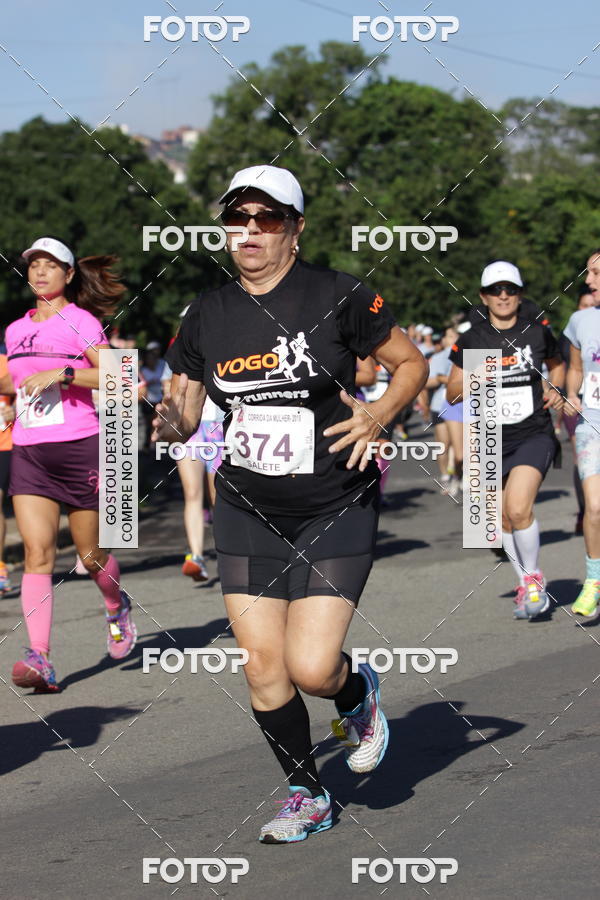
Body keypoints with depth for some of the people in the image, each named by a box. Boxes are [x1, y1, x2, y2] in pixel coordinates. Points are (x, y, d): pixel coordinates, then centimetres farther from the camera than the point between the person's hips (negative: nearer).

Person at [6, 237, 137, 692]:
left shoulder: (81, 322, -3)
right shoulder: (16, 330, 14)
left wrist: (61, 372, -22)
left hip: (79, 448, -4)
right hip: (28, 451, 4)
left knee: (90, 552, 6)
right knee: (38, 551, -12)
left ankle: (118, 608, 40)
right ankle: (40, 659, -21)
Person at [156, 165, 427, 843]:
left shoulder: (337, 297, -9)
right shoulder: (208, 315, 3)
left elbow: (412, 364, 2)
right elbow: (184, 415, 9)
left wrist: (377, 417, -16)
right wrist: (171, 422, -15)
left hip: (335, 511, -4)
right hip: (247, 511, 4)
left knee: (312, 667, -13)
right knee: (263, 666, 2)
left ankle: (358, 695, 24)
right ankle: (306, 796, 22)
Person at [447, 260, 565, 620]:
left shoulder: (538, 333, 1)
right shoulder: (471, 340, 1)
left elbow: (557, 365, 22)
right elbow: (451, 394, 5)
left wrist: (555, 390, 2)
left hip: (534, 435, -3)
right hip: (493, 439, 3)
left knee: (518, 508, -22)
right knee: (506, 520, 9)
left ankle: (534, 576, 1)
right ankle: (528, 584, 30)